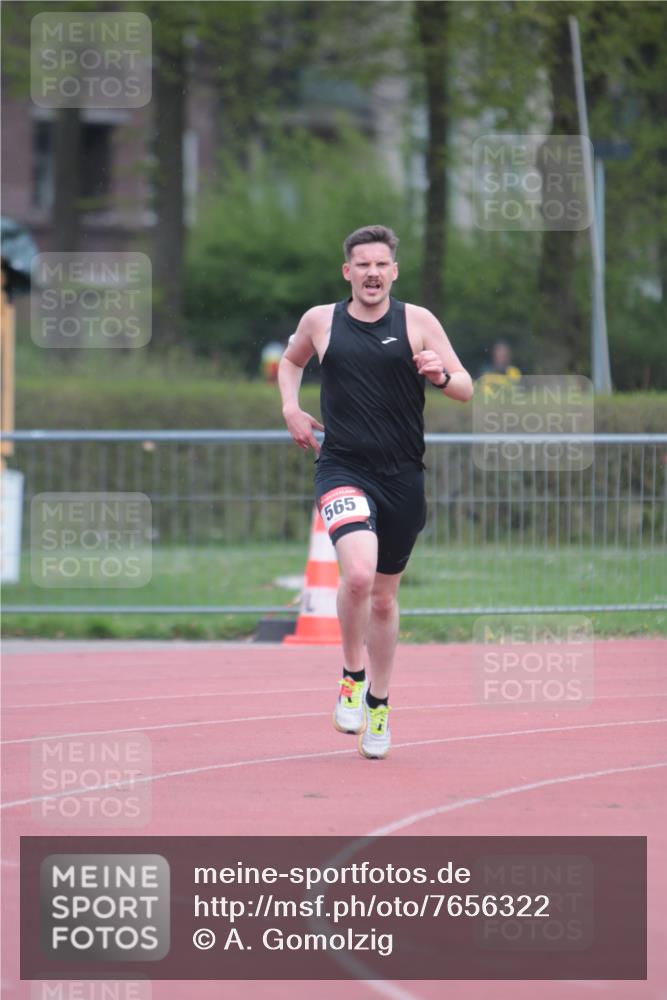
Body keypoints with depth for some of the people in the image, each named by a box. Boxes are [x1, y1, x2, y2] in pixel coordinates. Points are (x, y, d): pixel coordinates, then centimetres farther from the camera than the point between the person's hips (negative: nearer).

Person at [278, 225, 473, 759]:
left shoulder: (418, 322, 1)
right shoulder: (320, 320, 4)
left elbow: (465, 389, 2)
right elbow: (291, 361, 25)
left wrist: (441, 374, -20)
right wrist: (290, 407, 7)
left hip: (402, 476, 1)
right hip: (342, 469, -1)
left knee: (384, 597, 13)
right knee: (358, 573, -26)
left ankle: (378, 704, 32)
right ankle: (352, 677, -3)